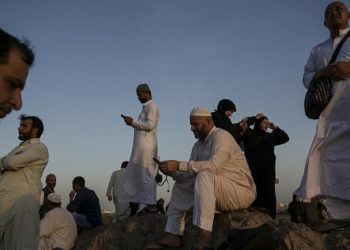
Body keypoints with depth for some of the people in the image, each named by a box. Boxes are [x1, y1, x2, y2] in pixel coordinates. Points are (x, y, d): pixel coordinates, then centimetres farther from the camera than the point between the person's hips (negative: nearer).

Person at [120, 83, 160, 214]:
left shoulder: (151, 106, -4)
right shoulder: (146, 107, 24)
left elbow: (150, 125, -17)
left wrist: (133, 122, -9)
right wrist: (132, 123, 10)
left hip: (146, 146, -9)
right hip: (142, 147, 9)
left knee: (146, 175, -10)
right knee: (141, 176, 6)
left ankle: (150, 204, -10)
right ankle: (143, 205, 6)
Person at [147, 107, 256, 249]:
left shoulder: (221, 136, -15)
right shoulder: (198, 145, 11)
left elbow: (213, 166, -32)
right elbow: (189, 175, 7)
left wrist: (179, 165, -29)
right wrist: (172, 172, -13)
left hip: (241, 191, -9)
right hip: (219, 192, 9)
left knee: (204, 177, -32)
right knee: (180, 186, 7)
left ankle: (205, 237, -35)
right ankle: (173, 235, -4)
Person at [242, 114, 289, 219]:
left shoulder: (270, 136, 19)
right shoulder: (250, 133, 7)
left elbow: (285, 138, 20)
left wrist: (275, 128, 13)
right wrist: (255, 118, 0)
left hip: (268, 170, 4)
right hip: (253, 169, -4)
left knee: (269, 194, -1)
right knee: (256, 194, -7)